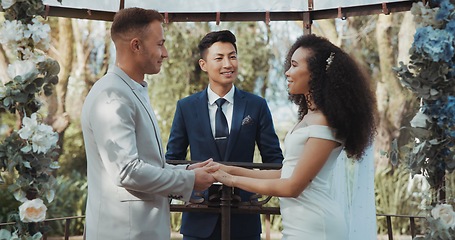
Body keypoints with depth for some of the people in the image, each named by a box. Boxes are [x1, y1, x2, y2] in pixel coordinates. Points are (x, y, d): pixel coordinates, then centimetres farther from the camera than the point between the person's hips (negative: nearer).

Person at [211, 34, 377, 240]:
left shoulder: (325, 122, -15)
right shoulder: (309, 115, 13)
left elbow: (293, 186, -16)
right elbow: (286, 173, 13)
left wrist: (233, 180, -9)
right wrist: (232, 169, 8)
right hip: (301, 223, 8)